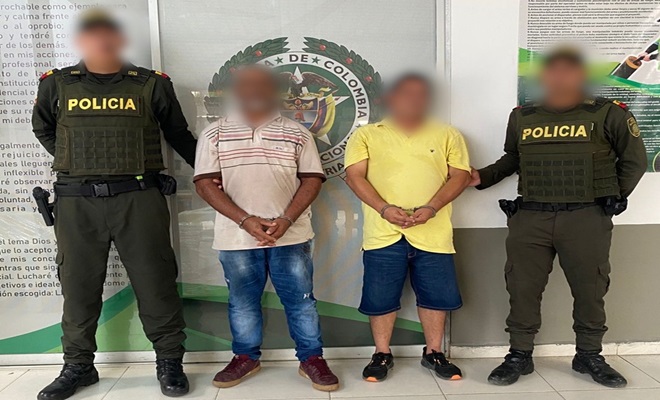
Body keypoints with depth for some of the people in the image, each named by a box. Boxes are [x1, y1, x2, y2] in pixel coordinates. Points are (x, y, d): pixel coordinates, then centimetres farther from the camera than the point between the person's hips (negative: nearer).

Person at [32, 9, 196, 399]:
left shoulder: (152, 84, 5)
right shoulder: (57, 85, 9)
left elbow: (179, 135, 14)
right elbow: (43, 129, 25)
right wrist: (75, 163, 13)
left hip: (138, 197, -2)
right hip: (76, 201, 2)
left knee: (155, 281, 1)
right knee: (79, 286, 10)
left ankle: (169, 361, 15)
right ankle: (79, 366, 26)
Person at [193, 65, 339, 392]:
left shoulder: (297, 133, 4)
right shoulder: (214, 134, 3)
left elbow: (312, 179, 2)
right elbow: (205, 183, -2)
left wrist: (286, 220, -13)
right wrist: (245, 220, -14)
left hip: (291, 235, 0)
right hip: (236, 237, 1)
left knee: (300, 299, 7)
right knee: (242, 301, 13)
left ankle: (312, 359, 21)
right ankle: (246, 357, 31)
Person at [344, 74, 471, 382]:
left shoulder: (447, 135, 11)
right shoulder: (367, 135, 7)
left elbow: (460, 175, 4)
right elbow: (354, 176, -2)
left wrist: (432, 208, -12)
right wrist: (384, 208, -16)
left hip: (433, 234, 2)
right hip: (383, 233, -1)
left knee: (437, 295, 10)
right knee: (380, 297, 6)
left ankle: (433, 353, 30)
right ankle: (382, 355, 25)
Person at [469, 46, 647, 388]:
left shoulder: (607, 114, 0)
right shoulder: (521, 117, 8)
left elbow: (634, 160, 9)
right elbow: (511, 160, 20)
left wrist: (613, 197, 5)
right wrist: (482, 177, 7)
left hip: (586, 219, -1)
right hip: (529, 218, 2)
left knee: (590, 290, 10)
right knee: (523, 289, 5)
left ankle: (589, 356, 31)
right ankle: (519, 356, 21)